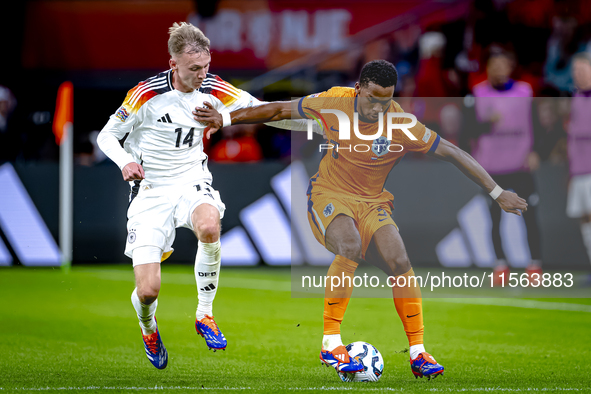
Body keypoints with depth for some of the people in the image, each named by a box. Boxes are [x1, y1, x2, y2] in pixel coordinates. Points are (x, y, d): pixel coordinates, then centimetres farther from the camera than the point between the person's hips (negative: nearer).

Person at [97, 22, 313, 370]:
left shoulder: (213, 89, -4)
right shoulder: (147, 94, -14)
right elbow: (107, 135, -3)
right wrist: (125, 161, -23)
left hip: (191, 180, 2)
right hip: (151, 191, -2)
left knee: (209, 225, -37)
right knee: (148, 291, -13)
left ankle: (205, 315, -16)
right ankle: (148, 328, 27)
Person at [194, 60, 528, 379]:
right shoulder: (333, 103, -13)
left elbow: (454, 154, -10)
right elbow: (281, 110, 1)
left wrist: (498, 193, -9)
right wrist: (226, 119, 3)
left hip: (372, 203, 2)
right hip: (329, 196, -1)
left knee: (399, 261, -23)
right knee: (350, 246, -33)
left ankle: (418, 353, -11)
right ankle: (331, 344, -27)